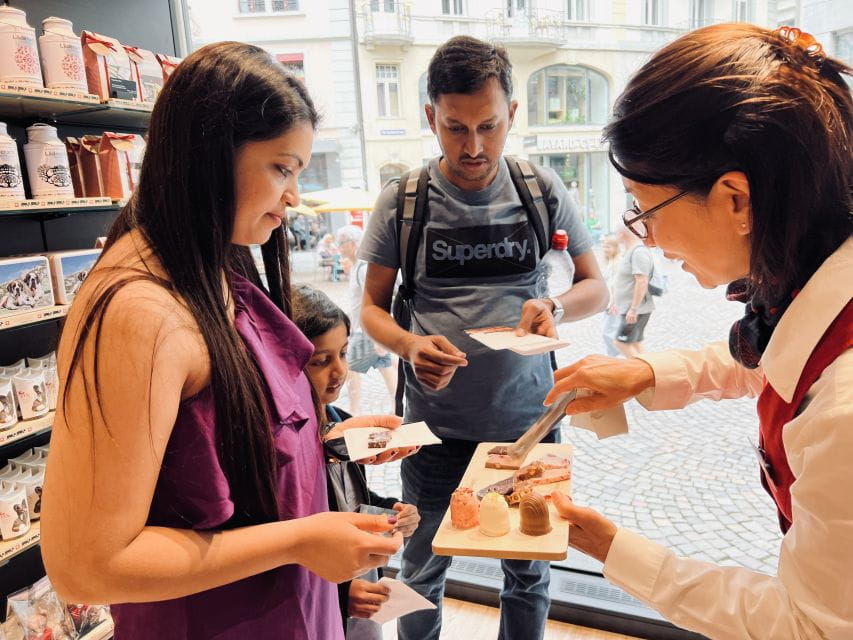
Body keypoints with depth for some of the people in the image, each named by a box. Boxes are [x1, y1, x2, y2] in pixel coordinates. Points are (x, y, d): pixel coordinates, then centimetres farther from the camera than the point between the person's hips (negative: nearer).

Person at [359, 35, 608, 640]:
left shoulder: (543, 190, -3)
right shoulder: (402, 200, -6)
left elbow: (596, 287, 3)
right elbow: (373, 306, 1)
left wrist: (555, 305, -20)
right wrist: (410, 345, -21)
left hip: (527, 419, 1)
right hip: (436, 423, 0)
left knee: (528, 572, 19)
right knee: (424, 570, 18)